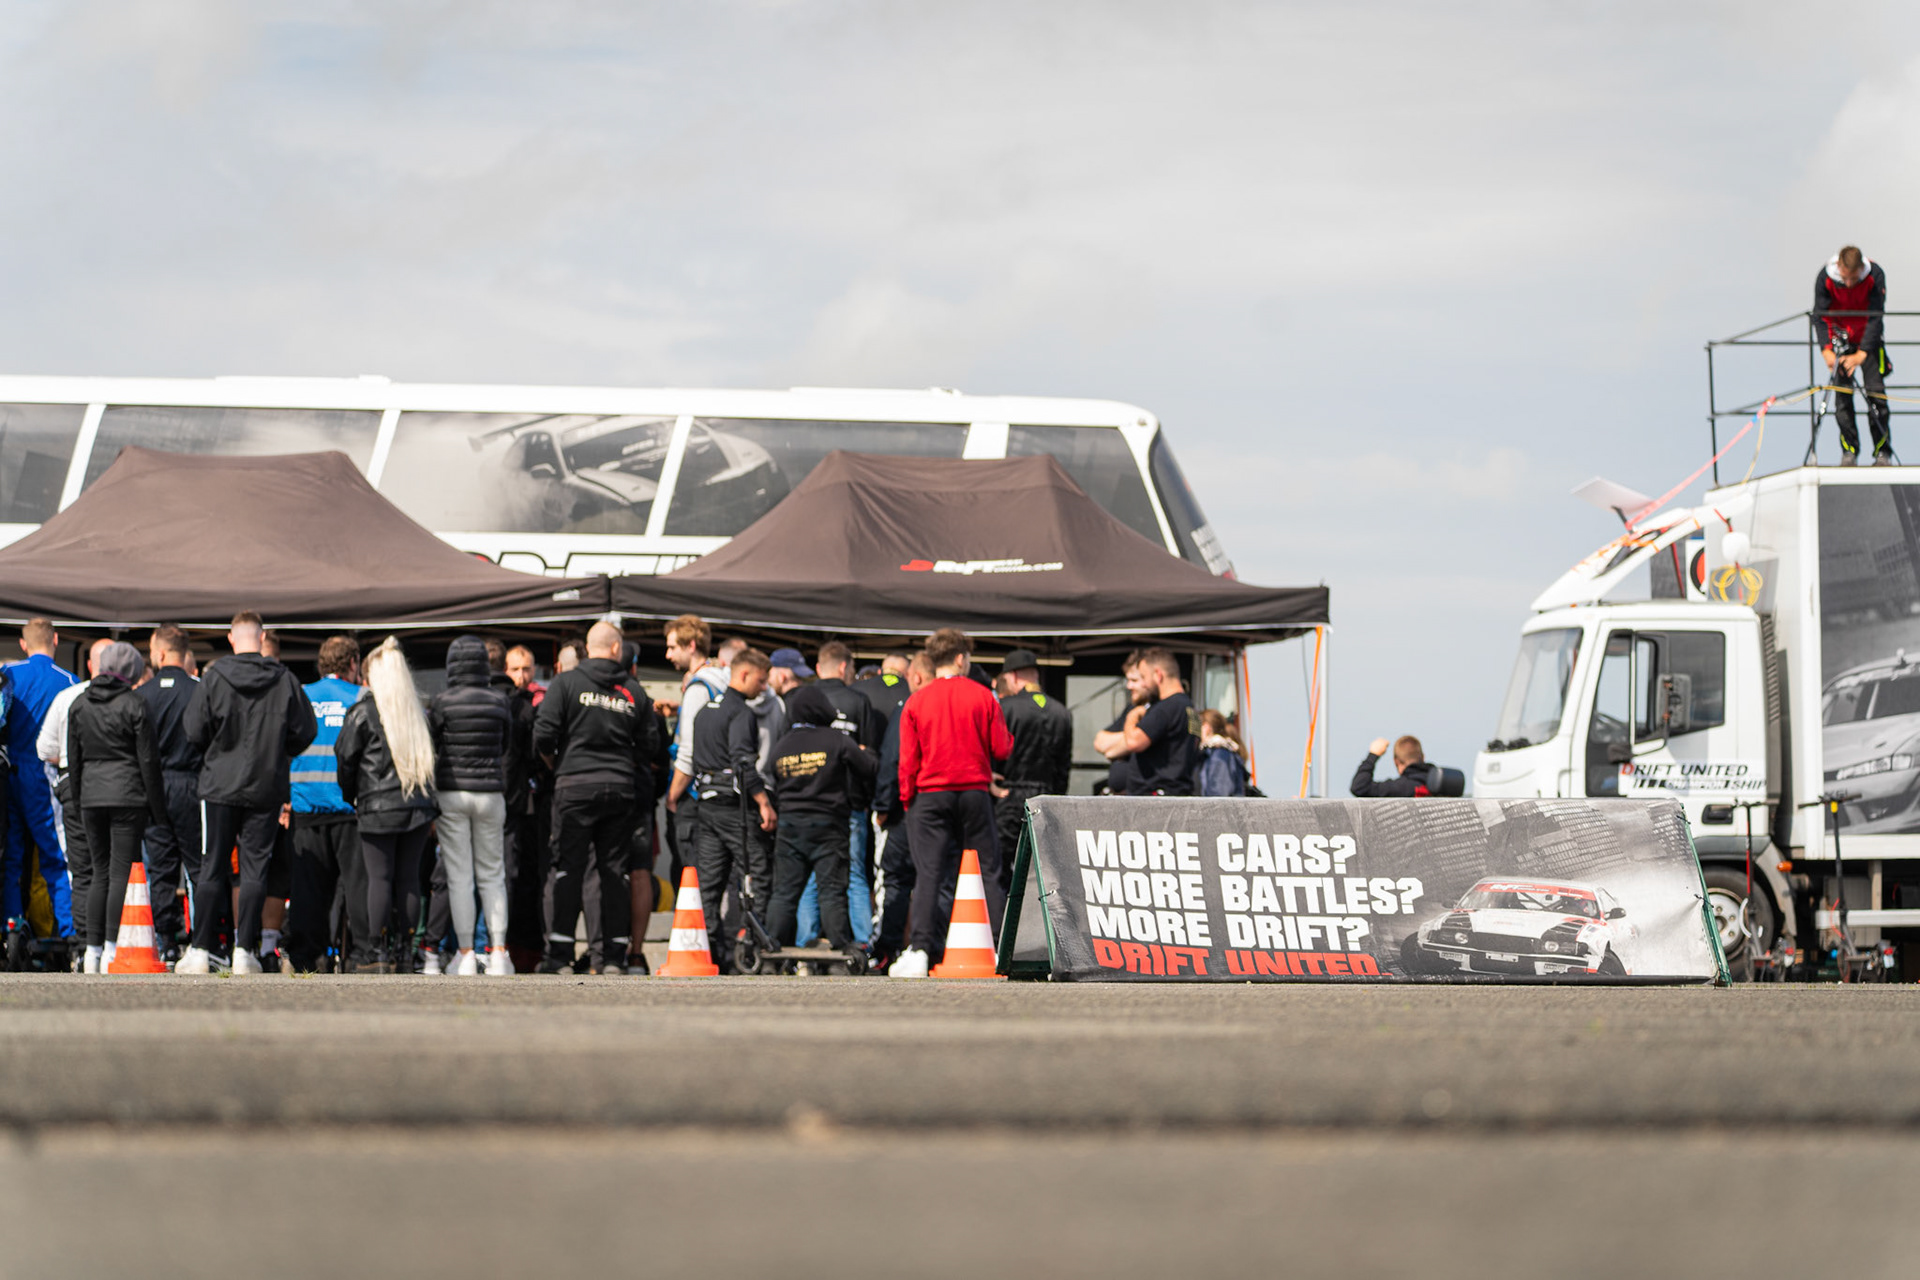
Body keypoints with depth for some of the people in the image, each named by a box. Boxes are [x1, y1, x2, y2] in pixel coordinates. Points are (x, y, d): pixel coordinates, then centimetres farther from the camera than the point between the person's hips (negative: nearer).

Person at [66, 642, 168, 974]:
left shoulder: (79, 705, 7)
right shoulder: (134, 704, -7)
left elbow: (74, 759, 12)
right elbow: (147, 760, -6)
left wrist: (79, 800, 21)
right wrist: (157, 810, -1)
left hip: (91, 796, 4)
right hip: (128, 796, -4)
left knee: (100, 872, 12)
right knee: (122, 872, -3)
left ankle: (93, 950, 9)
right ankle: (112, 951, -8)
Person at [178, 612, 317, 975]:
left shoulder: (214, 678, -8)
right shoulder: (285, 681, -4)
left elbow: (194, 730, -6)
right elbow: (305, 732, -1)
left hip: (221, 783, -1)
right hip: (267, 788, 1)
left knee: (213, 867, 5)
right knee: (256, 867, 5)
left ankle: (200, 951, 3)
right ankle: (245, 949, 2)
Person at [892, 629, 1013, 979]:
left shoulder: (916, 702, -1)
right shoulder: (982, 697, -2)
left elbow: (908, 759, -1)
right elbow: (1001, 749, 0)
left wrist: (907, 799, 8)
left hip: (931, 793, 0)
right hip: (975, 790, 0)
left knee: (929, 874, -2)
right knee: (988, 871, 6)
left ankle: (920, 950, -10)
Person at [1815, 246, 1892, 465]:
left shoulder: (1876, 275, -24)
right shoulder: (1825, 278, -22)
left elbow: (1875, 317, -24)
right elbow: (1820, 316, -17)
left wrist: (1861, 354, -31)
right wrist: (1826, 350, -30)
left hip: (1869, 337, -1)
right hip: (1841, 337, 1)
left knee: (1876, 391, -9)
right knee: (1842, 393, -8)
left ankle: (1883, 452, -3)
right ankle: (1849, 451, 0)